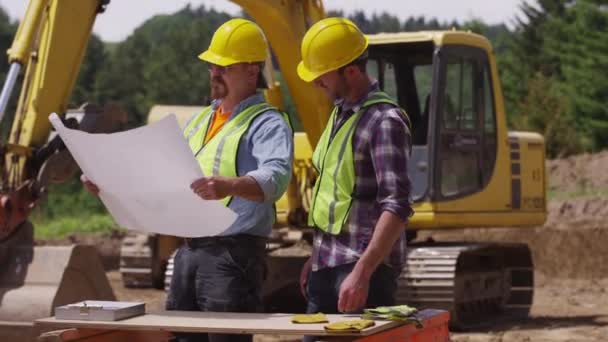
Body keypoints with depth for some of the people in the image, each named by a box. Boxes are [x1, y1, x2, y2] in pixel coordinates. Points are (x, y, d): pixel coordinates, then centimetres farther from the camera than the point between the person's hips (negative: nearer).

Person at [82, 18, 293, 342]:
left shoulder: (267, 124, -7)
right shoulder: (200, 121, 21)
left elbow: (274, 178, -26)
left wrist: (230, 186, -45)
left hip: (234, 254, -8)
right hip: (189, 250, 8)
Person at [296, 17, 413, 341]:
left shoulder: (384, 121, -15)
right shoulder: (340, 112, 13)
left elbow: (397, 207, -23)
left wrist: (362, 273, -29)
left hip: (364, 266, -9)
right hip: (328, 264, 9)